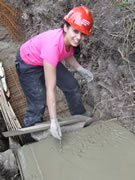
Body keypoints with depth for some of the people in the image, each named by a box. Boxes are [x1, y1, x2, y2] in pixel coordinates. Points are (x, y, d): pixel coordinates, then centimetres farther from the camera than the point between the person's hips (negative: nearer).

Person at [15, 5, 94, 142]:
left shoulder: (70, 38, -22)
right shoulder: (53, 45, -43)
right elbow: (50, 89, -40)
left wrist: (80, 69, -1)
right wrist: (53, 121, -36)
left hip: (48, 60, 8)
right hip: (28, 65, -7)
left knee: (72, 86, 12)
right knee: (38, 104, -7)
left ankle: (80, 115, 38)